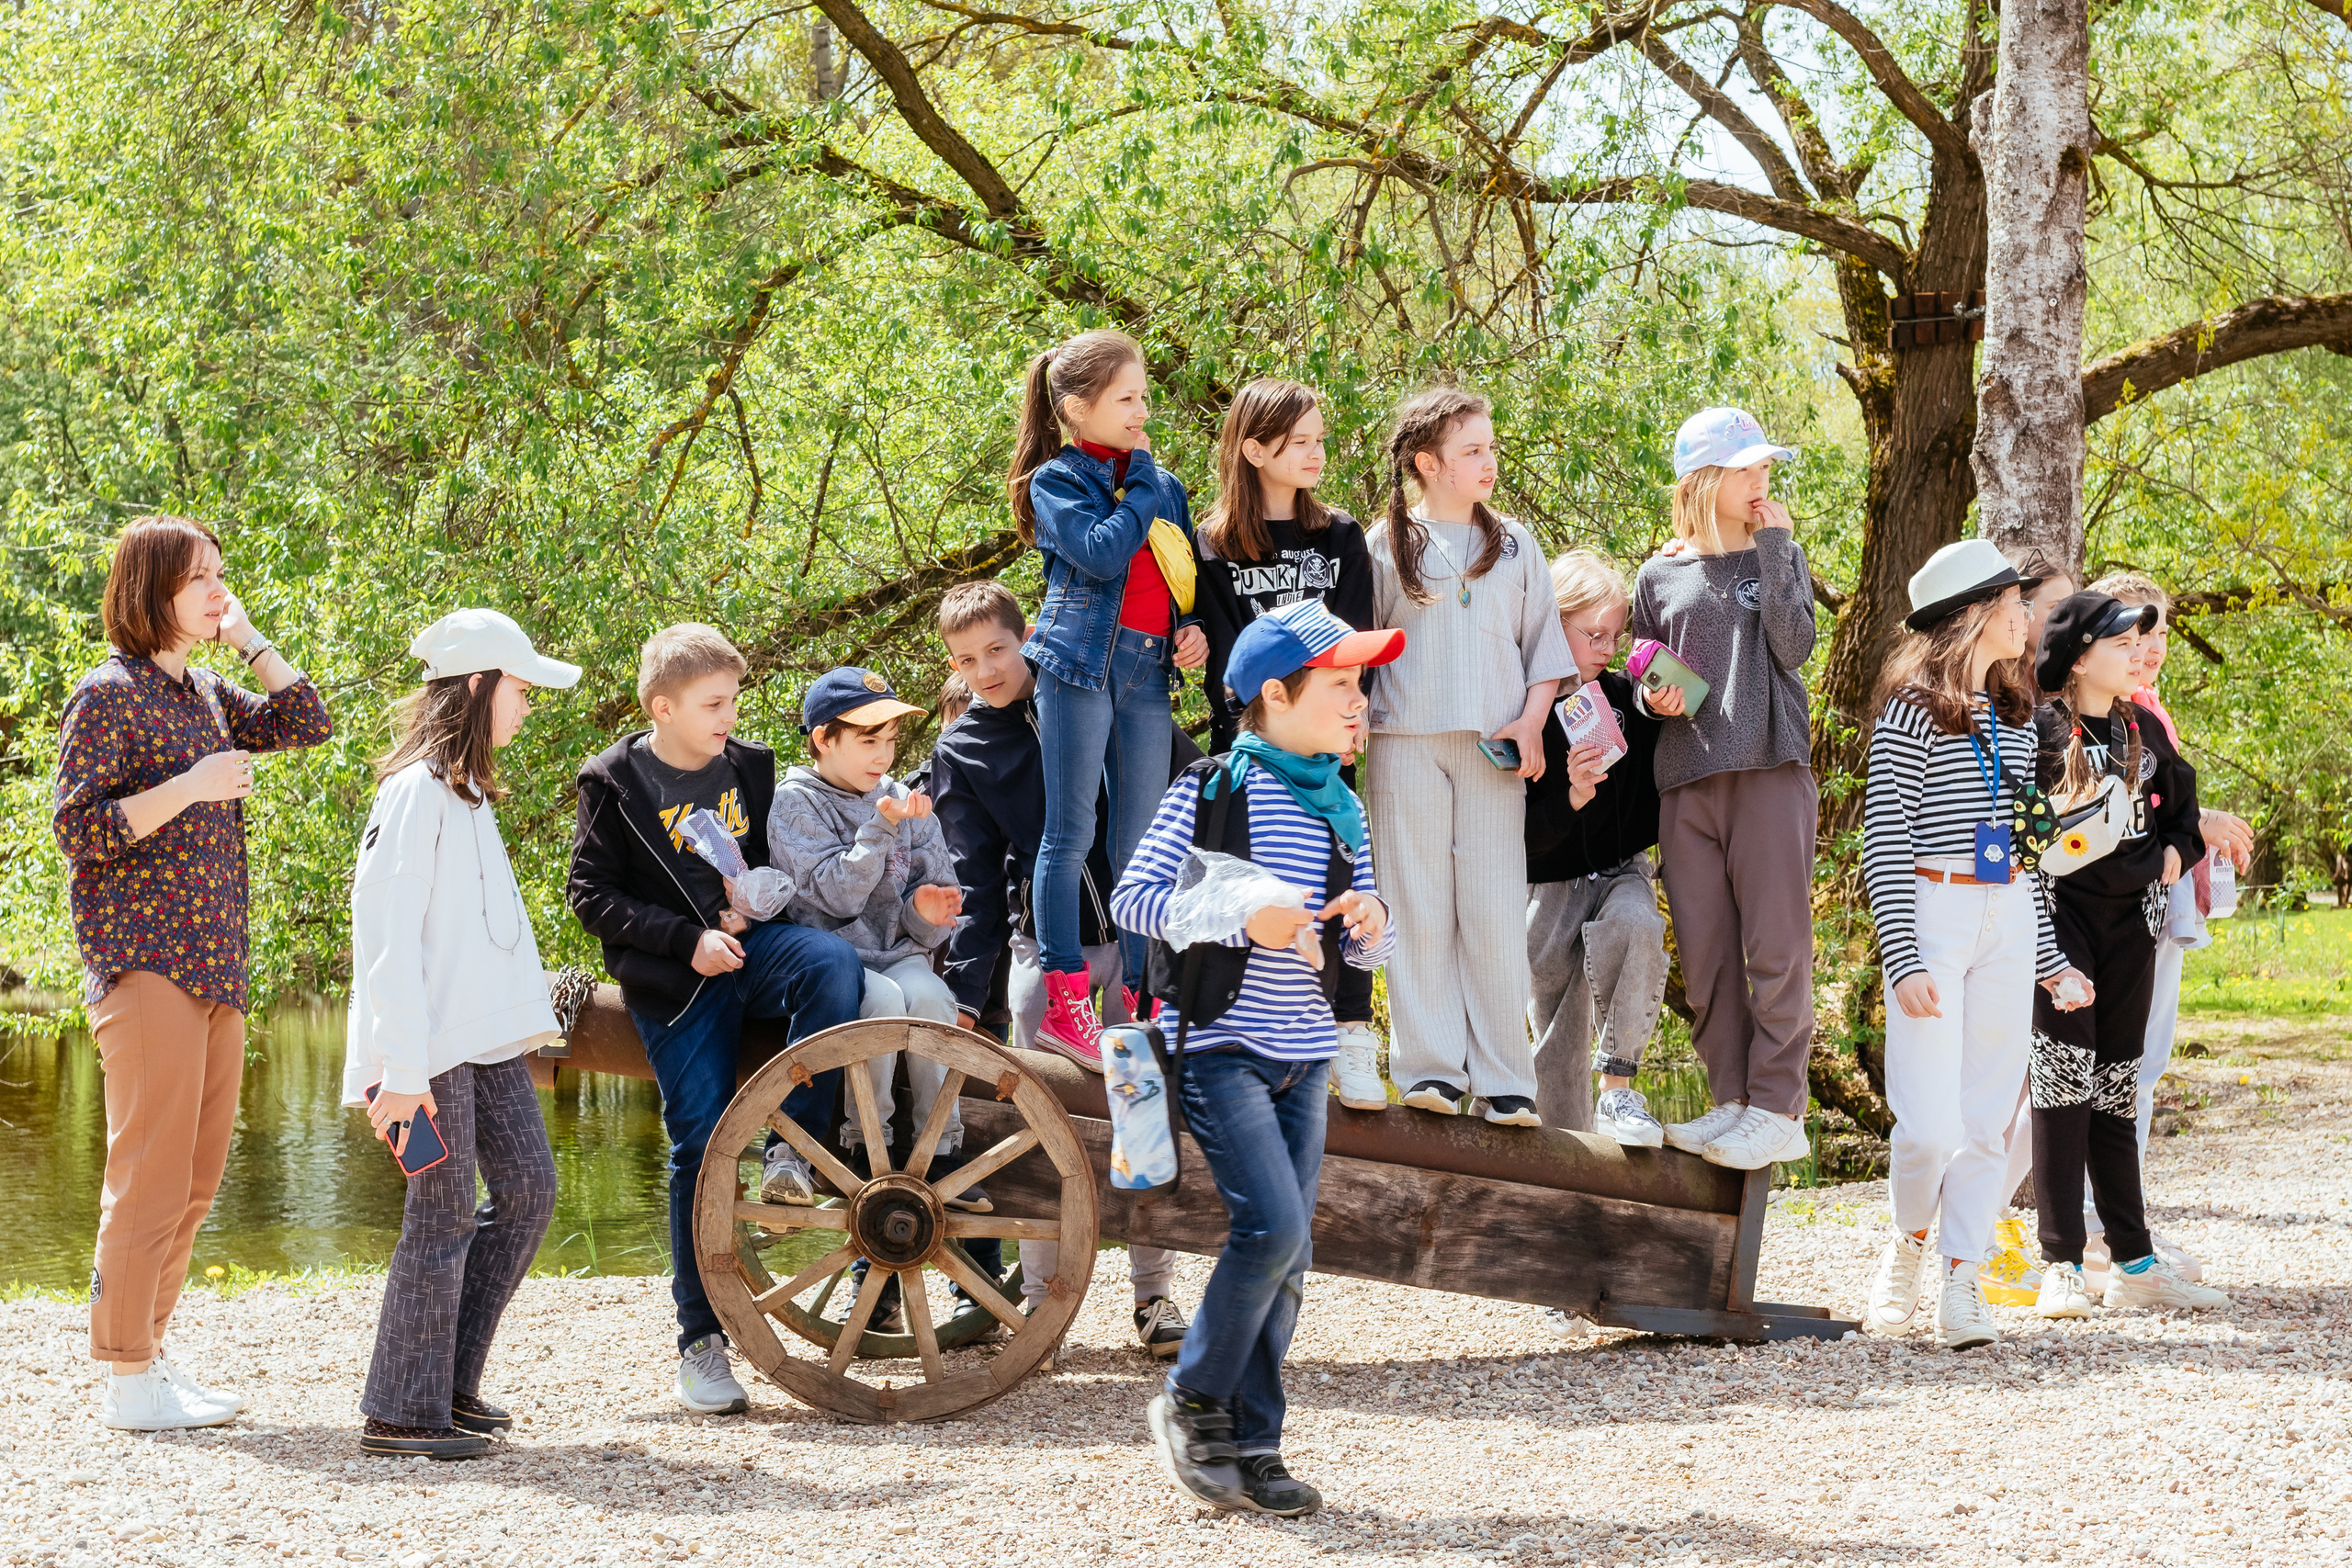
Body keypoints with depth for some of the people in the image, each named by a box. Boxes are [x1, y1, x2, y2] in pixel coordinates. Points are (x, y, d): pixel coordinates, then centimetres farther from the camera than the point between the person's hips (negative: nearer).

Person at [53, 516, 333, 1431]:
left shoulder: (206, 695, 16)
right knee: (151, 1171, -9)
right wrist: (188, 788, -18)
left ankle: (146, 1354, 16)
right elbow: (76, 827, -12)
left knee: (195, 1180, 9)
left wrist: (247, 637, 10)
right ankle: (128, 1381, -5)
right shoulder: (108, 695, -7)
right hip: (145, 960, -8)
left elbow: (307, 722, 18)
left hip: (215, 968, 8)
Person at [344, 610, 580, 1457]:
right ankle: (402, 1414, 1)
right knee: (443, 1217, -6)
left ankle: (451, 1382, 16)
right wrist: (403, 1070, -22)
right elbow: (386, 934, -18)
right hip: (434, 1042, -9)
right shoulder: (417, 792, -13)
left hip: (488, 1037, 9)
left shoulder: (467, 791, 18)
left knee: (528, 1186, 7)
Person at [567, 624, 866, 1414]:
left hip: (749, 942, 3)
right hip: (671, 979, -3)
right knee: (700, 1144, -8)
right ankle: (700, 1337, 1)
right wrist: (687, 939, -14)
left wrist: (757, 898, -3)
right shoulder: (615, 783, -1)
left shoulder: (750, 766, 10)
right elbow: (591, 894, -4)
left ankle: (793, 1150, -21)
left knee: (834, 961, -31)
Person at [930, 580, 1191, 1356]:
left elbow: (1188, 774, 11)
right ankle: (1041, 1295, 5)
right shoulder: (961, 753, 8)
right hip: (1043, 949, 1)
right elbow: (975, 880, 7)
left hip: (1139, 933, -1)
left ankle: (1154, 1289, 6)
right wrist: (964, 989, 0)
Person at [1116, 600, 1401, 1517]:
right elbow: (1131, 899, -14)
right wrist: (1242, 922, -24)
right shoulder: (1212, 791, -9)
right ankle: (1192, 1403, 0)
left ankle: (1250, 1444, 13)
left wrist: (1372, 923, -7)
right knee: (1272, 1225, -18)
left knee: (1287, 1253, 4)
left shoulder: (1340, 811, 10)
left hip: (1303, 1056, 7)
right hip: (1218, 1044, -7)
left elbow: (1365, 951, 17)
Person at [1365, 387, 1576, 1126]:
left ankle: (1503, 1080, -2)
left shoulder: (1514, 545, 14)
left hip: (1493, 746, 1)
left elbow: (1545, 641, 14)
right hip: (1407, 741, -1)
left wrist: (1531, 721, 2)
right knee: (1420, 907, -3)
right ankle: (1431, 1068, 1)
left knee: (1495, 911, -4)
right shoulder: (1388, 545, 7)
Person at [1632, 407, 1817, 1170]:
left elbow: (1793, 647, -6)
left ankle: (1778, 1108, -3)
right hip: (1686, 783, 3)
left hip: (1771, 771, -3)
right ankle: (1735, 1102, 11)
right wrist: (1654, 700, -4)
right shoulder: (1660, 577, 13)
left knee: (1775, 947, -7)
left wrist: (1772, 546, -5)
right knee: (1705, 958, 3)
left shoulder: (1780, 557, 10)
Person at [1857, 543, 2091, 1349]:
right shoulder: (1913, 710, -7)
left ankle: (1960, 1282, 6)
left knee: (1990, 1115, 2)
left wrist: (2050, 956, 17)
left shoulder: (2015, 717, 14)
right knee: (1931, 1124, -10)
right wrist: (1903, 959, -17)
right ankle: (1908, 1242, 18)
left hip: (2008, 920, 6)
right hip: (1933, 914, -6)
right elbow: (1884, 841, -10)